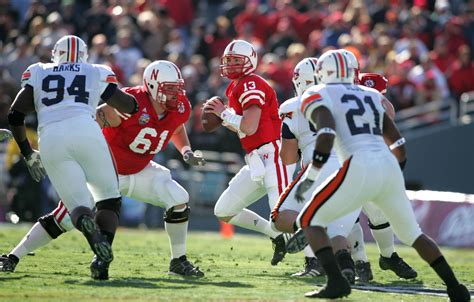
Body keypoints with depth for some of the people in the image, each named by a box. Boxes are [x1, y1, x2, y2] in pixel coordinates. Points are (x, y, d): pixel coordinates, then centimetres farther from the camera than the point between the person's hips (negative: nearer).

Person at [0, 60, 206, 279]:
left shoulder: (180, 109, -11)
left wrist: (186, 152, -2)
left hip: (139, 171, 5)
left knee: (179, 200, -15)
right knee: (65, 219, -8)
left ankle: (179, 262, 1)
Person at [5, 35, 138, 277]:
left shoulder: (38, 73, 26)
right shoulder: (97, 74, 23)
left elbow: (15, 115, 18)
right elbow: (131, 107, 24)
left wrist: (27, 154, 28)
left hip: (50, 139, 1)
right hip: (85, 130, -1)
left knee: (78, 203, 4)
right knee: (109, 199, 12)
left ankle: (86, 224, -33)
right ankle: (104, 249, -16)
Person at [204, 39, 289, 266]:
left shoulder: (251, 85, -11)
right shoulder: (236, 87, 17)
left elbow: (249, 128, -22)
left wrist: (224, 113, -8)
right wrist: (221, 117, 9)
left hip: (272, 156, -10)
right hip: (257, 162, 10)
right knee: (224, 212, 13)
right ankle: (277, 236, 18)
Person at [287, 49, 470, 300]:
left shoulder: (317, 96, 7)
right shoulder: (370, 96, 25)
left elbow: (326, 134, -13)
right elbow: (398, 143, 24)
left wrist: (309, 178, -7)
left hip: (359, 170, -6)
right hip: (390, 167, 6)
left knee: (309, 220, 8)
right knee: (411, 232, 23)